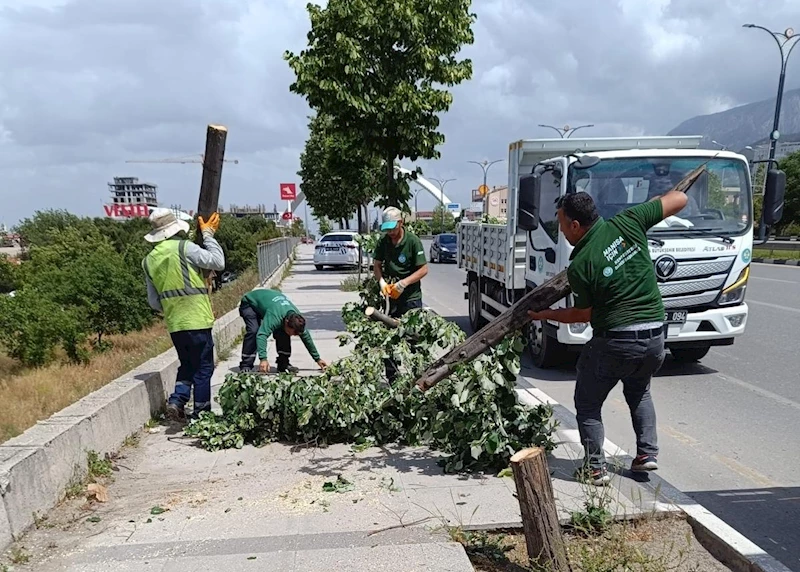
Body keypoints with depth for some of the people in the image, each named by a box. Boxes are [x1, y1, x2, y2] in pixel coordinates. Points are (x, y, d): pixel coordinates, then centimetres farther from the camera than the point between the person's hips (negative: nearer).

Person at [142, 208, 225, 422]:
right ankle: (201, 414, 10)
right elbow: (218, 262, -12)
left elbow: (154, 301, 13)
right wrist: (208, 234, -2)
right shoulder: (184, 248, -11)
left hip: (174, 324, 6)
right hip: (197, 321, -6)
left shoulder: (149, 260, 9)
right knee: (203, 368, 5)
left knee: (187, 365, 21)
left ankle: (176, 401, 5)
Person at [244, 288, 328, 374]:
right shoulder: (274, 317, -44)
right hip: (249, 303, -6)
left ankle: (283, 364, 3)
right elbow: (261, 335, -55)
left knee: (282, 333, -9)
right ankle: (245, 366, -21)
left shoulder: (296, 317, -21)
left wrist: (317, 359, -1)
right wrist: (263, 359, -66)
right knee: (253, 331, -28)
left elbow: (306, 338, -8)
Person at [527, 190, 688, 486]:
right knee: (639, 391, 31)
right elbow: (679, 199, 3)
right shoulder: (627, 223, -4)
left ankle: (595, 468, 13)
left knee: (587, 402, 15)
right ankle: (647, 452, 23)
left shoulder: (579, 266, -12)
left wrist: (545, 315, 14)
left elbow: (583, 314, 1)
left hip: (614, 341, -5)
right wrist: (651, 205, 23)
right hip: (655, 339, 5)